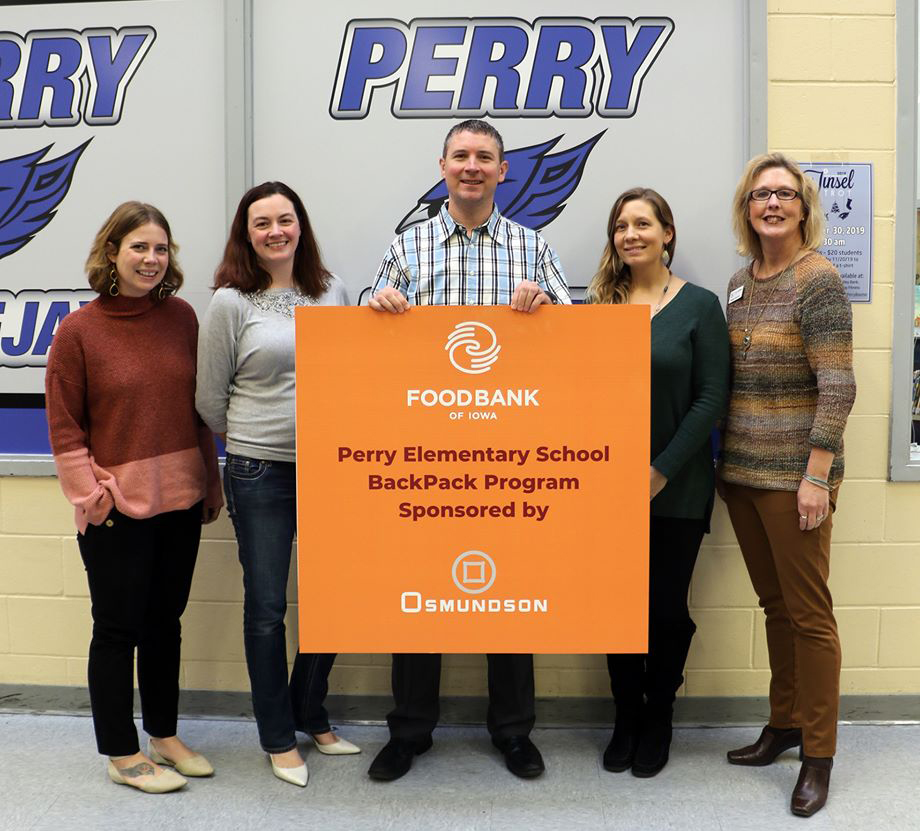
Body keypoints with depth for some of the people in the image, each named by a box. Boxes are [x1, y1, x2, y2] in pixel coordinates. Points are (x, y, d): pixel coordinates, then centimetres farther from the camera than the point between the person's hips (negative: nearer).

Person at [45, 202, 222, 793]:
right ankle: (123, 755, 23)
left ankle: (164, 735, 33)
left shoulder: (182, 316, 3)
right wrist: (91, 494, -12)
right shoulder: (78, 330, -7)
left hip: (180, 500, 4)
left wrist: (212, 480, 9)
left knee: (165, 621, 17)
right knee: (118, 628, 7)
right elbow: (64, 427, -5)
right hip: (116, 511, -4)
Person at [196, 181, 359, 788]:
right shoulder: (231, 302, -4)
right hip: (260, 473, -3)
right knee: (266, 606, 7)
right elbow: (210, 399, 2)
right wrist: (249, 442, 9)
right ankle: (278, 737, 25)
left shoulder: (332, 291, 6)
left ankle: (311, 716, 33)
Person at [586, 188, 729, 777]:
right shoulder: (597, 305, 6)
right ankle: (626, 719, 28)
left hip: (676, 490, -2)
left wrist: (662, 470, -13)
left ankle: (658, 721, 28)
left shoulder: (699, 305, -3)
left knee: (665, 606, 6)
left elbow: (712, 398, -7)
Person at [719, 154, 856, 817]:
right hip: (742, 470, 7)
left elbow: (837, 385, -15)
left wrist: (816, 476, -18)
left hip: (793, 475, -6)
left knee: (808, 611, 2)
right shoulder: (741, 282, 11)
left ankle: (818, 754, 16)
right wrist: (728, 459, 13)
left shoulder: (817, 279, -10)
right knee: (774, 603, 16)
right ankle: (784, 724, 31)